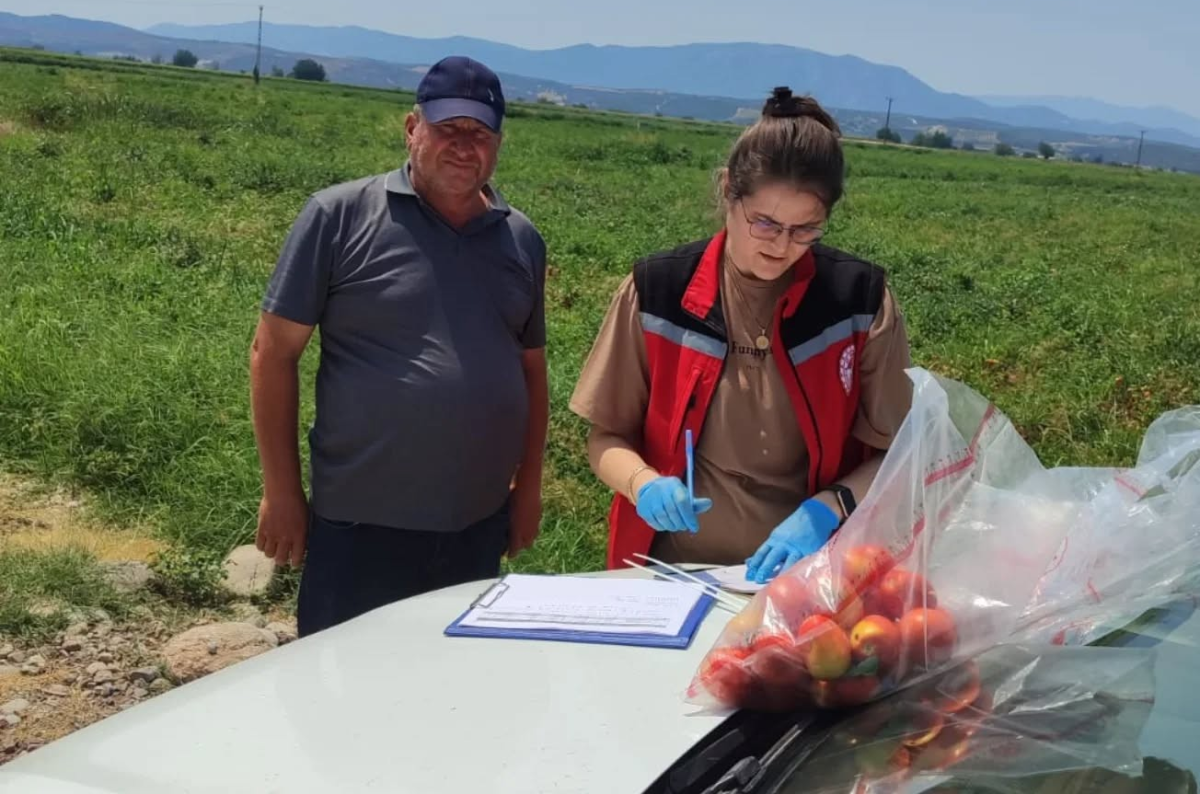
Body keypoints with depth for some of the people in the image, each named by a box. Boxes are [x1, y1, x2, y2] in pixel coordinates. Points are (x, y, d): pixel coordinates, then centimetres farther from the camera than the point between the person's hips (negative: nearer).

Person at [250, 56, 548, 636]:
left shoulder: (521, 239, 7)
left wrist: (529, 485, 12)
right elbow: (273, 352, -6)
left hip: (480, 524, 4)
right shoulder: (339, 216, -7)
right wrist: (281, 492, -7)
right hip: (360, 525, -4)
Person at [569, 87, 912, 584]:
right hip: (671, 572, 2)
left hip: (808, 576, -1)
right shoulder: (656, 290, -3)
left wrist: (827, 508, -15)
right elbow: (607, 438, 5)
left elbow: (896, 456, 2)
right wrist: (645, 483, -15)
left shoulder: (859, 299, -4)